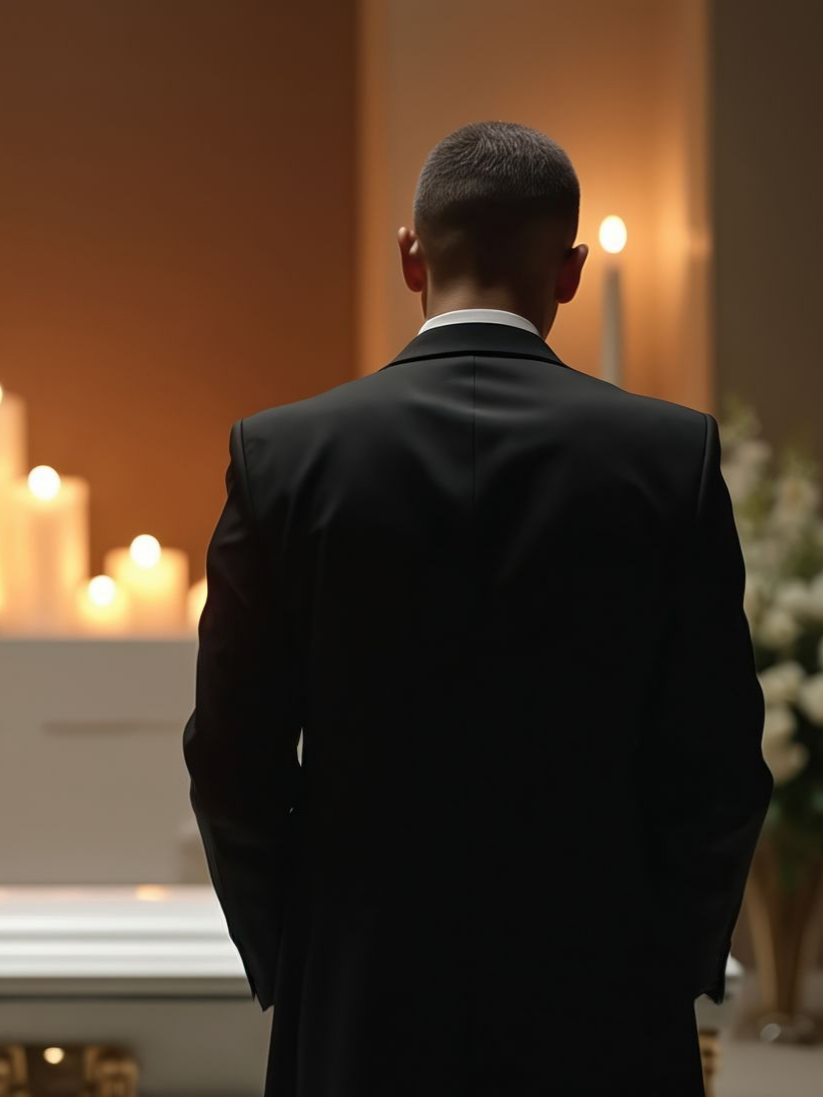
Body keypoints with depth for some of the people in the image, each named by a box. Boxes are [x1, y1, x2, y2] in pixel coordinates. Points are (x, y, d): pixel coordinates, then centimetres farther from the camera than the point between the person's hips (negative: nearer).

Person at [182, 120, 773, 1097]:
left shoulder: (284, 453, -5)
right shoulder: (673, 455, -6)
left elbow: (233, 759, -1)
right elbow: (718, 760, -3)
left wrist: (286, 965, 12)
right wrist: (680, 969, 11)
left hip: (361, 1015, 1)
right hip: (605, 1015, 0)